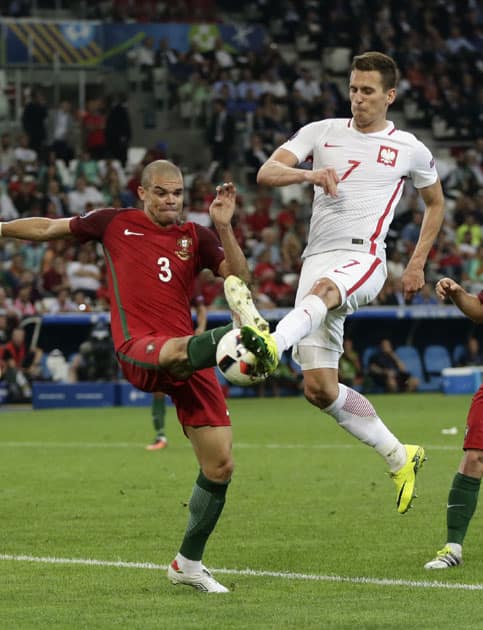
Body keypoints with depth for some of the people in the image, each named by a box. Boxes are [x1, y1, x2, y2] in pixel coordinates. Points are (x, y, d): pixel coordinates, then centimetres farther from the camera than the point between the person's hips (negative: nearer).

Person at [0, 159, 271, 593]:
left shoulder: (195, 237, 17)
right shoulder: (116, 224, 14)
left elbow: (239, 278, 4)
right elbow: (50, 228, 27)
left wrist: (224, 227, -6)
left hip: (189, 362, 4)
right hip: (139, 354, -4)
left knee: (220, 467, -1)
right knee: (180, 350, -43)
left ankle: (189, 563, 17)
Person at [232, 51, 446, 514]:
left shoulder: (409, 149, 10)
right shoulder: (322, 132, 12)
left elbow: (435, 202, 28)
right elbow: (266, 173, 0)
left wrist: (418, 262, 18)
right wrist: (310, 174, -20)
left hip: (363, 258, -4)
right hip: (318, 260, 4)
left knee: (321, 288, -41)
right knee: (319, 388, -3)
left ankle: (272, 346, -70)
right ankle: (400, 458, 11)